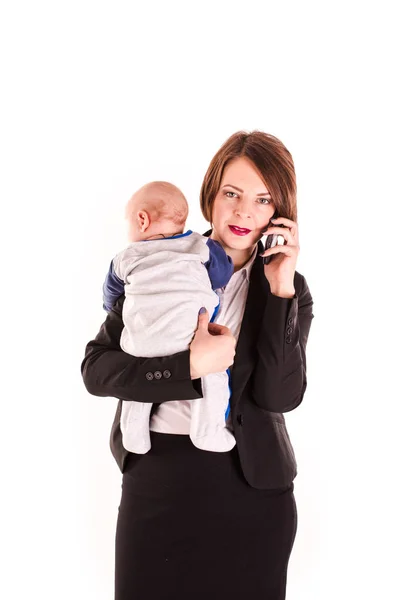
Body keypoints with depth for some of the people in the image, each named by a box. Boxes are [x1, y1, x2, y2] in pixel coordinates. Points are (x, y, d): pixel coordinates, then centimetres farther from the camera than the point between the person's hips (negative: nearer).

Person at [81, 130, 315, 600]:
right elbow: (95, 368, -6)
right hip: (156, 477, 0)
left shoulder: (291, 290, 2)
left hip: (250, 484, 0)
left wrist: (280, 290, -16)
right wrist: (189, 366, -17)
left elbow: (279, 396, -11)